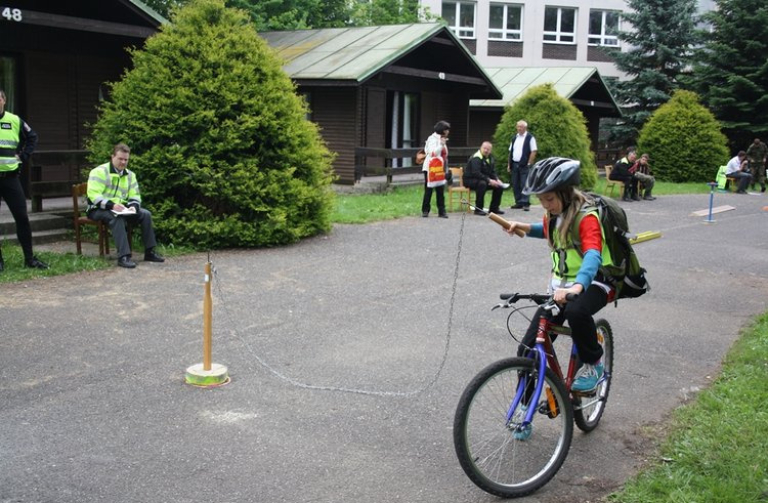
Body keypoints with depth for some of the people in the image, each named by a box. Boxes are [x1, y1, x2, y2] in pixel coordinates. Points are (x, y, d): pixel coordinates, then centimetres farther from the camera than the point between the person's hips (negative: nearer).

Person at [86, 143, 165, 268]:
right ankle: (123, 256, -44)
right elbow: (93, 195, -19)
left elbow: (135, 196, 11)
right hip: (99, 209, -6)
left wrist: (133, 206, -14)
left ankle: (150, 252, -7)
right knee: (116, 217, -38)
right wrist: (111, 205, -33)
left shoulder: (130, 175, 11)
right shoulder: (99, 172, -10)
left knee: (145, 214, -12)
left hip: (121, 209, 6)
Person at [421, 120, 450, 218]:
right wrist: (441, 144, -24)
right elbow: (432, 152, -21)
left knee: (441, 191, 4)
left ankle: (442, 211, 6)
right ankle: (425, 211, 8)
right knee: (428, 190, 0)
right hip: (431, 169, -8)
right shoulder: (433, 139, -9)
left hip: (440, 169, 8)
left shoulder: (442, 139, 16)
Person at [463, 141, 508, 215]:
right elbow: (476, 173, -30)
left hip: (484, 180, 8)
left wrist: (497, 180, -10)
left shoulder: (490, 158, 9)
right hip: (470, 180, -8)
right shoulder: (476, 158, -20)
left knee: (499, 186, -4)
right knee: (482, 184, -38)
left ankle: (494, 208, 8)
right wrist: (489, 180, -33)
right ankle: (478, 209, -29)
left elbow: (493, 172, 12)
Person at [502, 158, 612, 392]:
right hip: (560, 285, 7)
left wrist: (577, 287, -56)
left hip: (592, 282, -6)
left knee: (576, 311, -42)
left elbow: (593, 255, -38)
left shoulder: (586, 216, -20)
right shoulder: (554, 214, 3)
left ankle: (593, 363, -13)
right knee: (528, 351, -4)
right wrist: (524, 227, 10)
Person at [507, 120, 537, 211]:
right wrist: (509, 164, 11)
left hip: (524, 165, -6)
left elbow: (533, 152, -7)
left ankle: (526, 204, -5)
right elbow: (510, 152, 17)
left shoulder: (530, 138, -2)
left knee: (524, 185, -8)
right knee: (515, 185, 7)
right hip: (514, 165, 6)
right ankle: (518, 202, 15)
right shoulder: (514, 138, 16)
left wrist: (529, 164, -13)